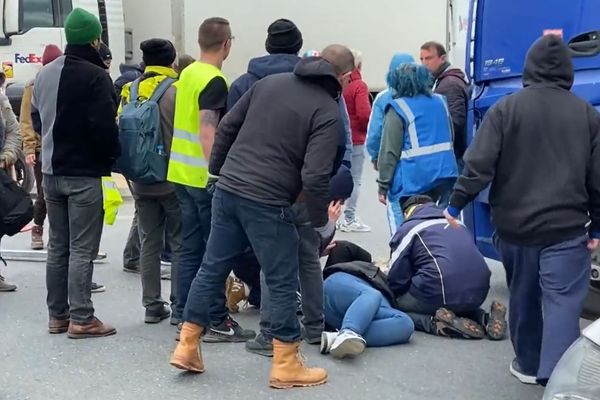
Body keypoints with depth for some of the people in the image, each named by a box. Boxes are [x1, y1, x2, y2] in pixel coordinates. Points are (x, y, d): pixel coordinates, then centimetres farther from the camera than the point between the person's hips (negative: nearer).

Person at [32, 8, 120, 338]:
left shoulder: (44, 74, 11)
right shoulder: (95, 76, -14)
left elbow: (37, 119, 16)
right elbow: (104, 126, -19)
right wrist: (113, 156, -4)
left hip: (51, 173, 8)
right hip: (84, 174, -7)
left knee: (57, 246, 14)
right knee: (82, 249, -3)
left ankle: (58, 315, 19)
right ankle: (81, 319, 0)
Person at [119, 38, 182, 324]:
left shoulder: (128, 91, 4)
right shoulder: (177, 91, -12)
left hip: (141, 181, 5)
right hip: (172, 179, -5)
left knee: (149, 244, 11)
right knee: (180, 244, 4)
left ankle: (152, 306, 15)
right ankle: (179, 307, 7)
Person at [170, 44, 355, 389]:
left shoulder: (270, 81, 11)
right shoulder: (328, 112, -7)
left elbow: (228, 126, 13)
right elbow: (315, 177, -15)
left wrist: (218, 171, 23)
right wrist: (323, 223, -2)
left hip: (228, 190, 6)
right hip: (268, 203, -6)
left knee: (212, 268, 16)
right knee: (283, 283, 7)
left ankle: (187, 348, 24)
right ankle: (286, 366, 15)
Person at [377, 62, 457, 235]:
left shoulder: (398, 109, -8)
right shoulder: (440, 102, 14)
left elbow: (390, 152, -11)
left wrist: (383, 186, -5)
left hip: (412, 181, -7)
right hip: (443, 175, 7)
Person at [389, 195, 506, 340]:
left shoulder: (407, 229, 8)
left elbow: (397, 278, 6)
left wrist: (394, 297, 27)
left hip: (442, 294, -6)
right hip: (478, 292, 6)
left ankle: (435, 323, -11)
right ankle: (485, 318, 8)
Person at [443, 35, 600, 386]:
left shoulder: (506, 108, -2)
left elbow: (479, 163, -9)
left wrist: (457, 203, 1)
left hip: (514, 225, 1)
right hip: (566, 228, -1)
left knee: (523, 297, 18)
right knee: (563, 302, -2)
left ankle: (528, 364, 31)